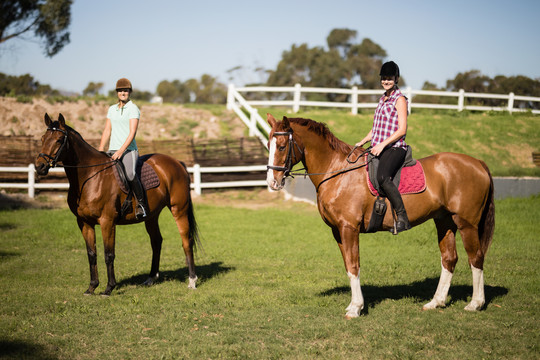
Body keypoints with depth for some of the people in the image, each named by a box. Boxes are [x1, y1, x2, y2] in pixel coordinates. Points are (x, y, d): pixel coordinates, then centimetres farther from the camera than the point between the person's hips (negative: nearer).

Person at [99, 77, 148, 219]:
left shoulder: (133, 109, -3)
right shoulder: (112, 109, 16)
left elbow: (132, 132, -12)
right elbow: (107, 131, 14)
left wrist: (121, 151, -21)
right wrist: (100, 151, 2)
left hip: (129, 149, -7)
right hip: (112, 151, 7)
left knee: (130, 174, -33)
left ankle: (141, 204, -19)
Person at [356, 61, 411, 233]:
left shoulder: (399, 99, -4)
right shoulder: (383, 99, 21)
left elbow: (402, 130, -12)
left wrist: (383, 144, -20)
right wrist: (362, 142, 15)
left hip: (394, 148, -9)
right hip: (378, 148, 9)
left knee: (382, 177, -33)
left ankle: (402, 217, -29)